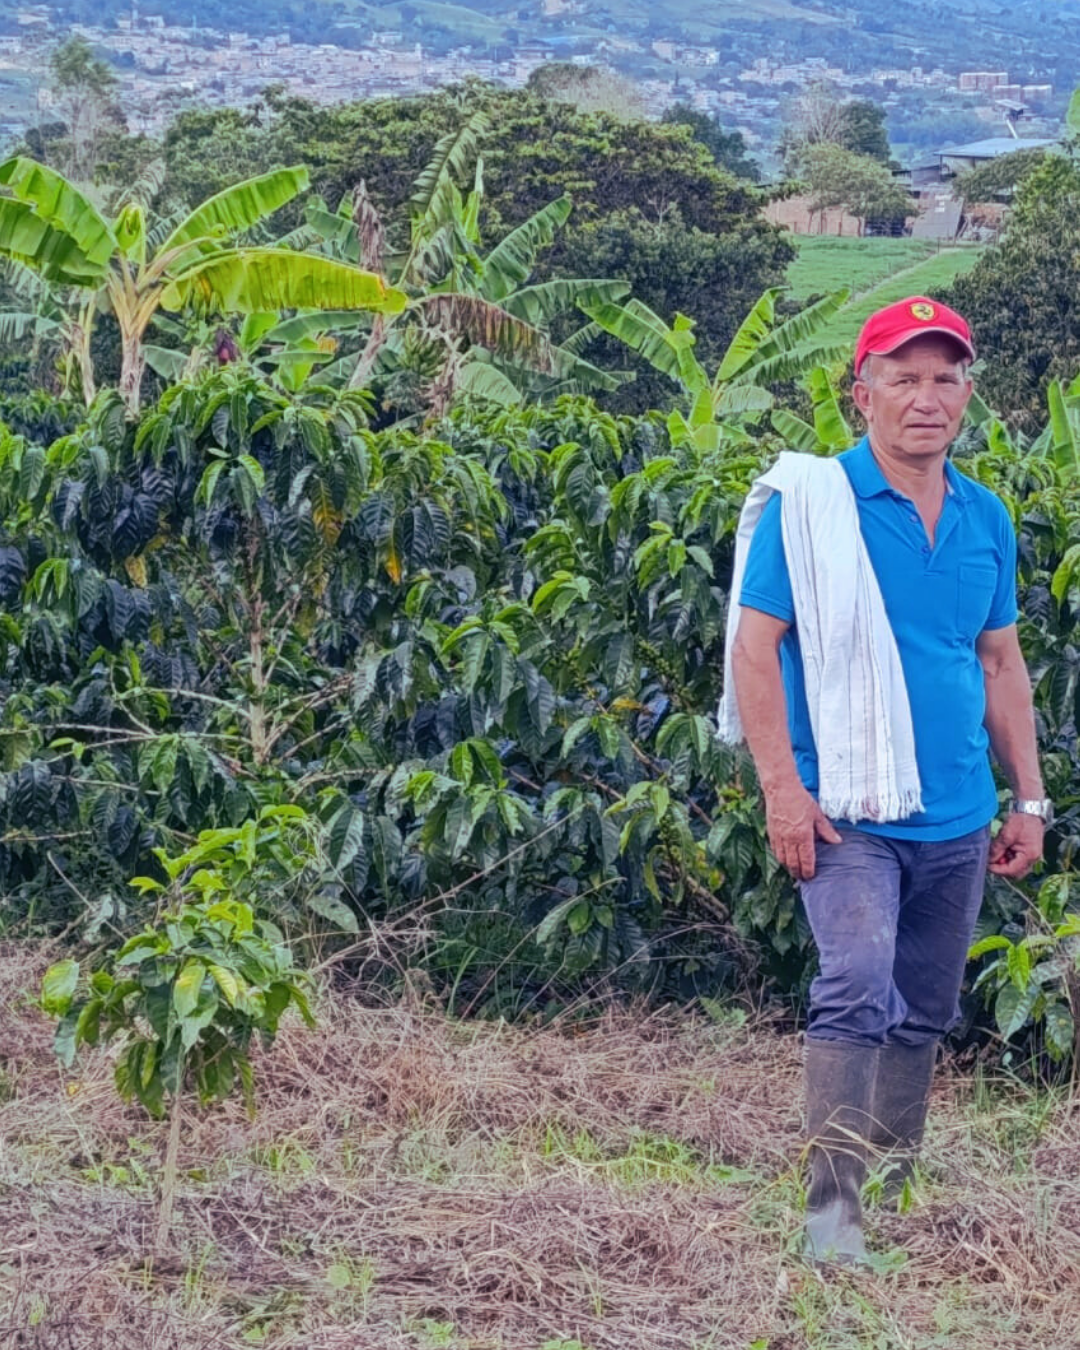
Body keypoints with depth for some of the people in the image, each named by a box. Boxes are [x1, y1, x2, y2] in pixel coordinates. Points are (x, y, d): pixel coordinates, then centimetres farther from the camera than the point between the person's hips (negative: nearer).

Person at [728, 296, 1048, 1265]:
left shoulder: (986, 520, 9)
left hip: (958, 820, 6)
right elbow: (755, 645, -9)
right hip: (847, 811, -5)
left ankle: (899, 1187, 31)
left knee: (926, 1014, 15)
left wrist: (1029, 799, 13)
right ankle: (833, 1205, -17)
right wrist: (783, 788, -16)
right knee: (860, 987, -21)